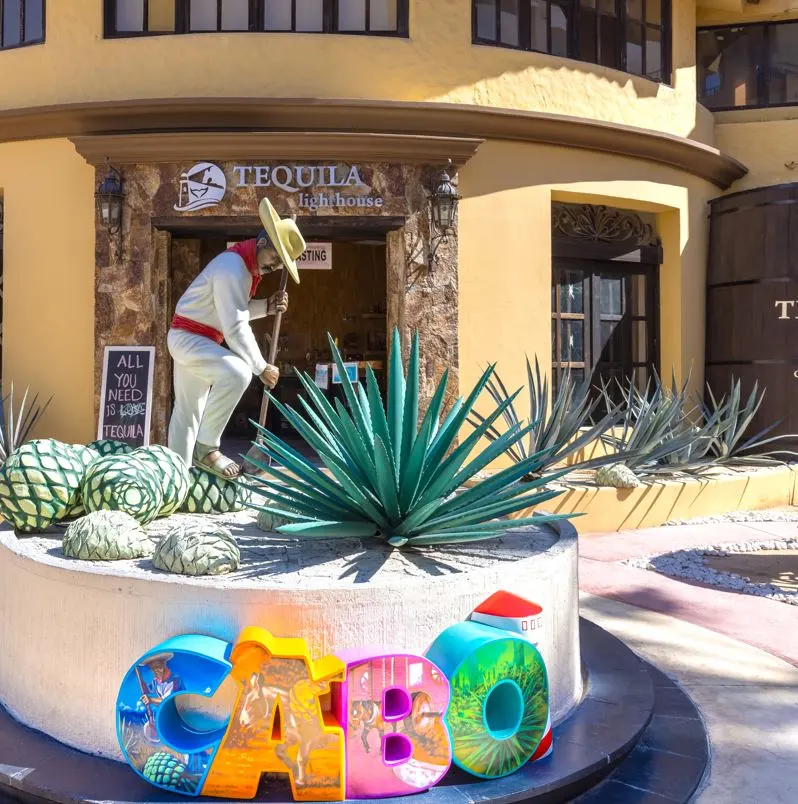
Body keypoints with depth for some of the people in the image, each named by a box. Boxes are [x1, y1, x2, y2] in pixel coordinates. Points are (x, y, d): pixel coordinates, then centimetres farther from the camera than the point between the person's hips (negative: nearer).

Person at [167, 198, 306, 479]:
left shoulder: (248, 265, 7)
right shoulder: (233, 266, -24)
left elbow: (235, 310, 13)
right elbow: (235, 327, -27)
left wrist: (267, 306, -4)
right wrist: (261, 368, -21)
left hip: (193, 339, 11)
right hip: (188, 336, -11)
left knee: (188, 411, 15)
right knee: (237, 371, -32)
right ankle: (207, 447, -24)